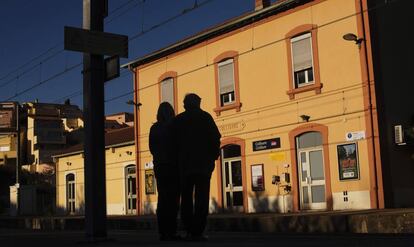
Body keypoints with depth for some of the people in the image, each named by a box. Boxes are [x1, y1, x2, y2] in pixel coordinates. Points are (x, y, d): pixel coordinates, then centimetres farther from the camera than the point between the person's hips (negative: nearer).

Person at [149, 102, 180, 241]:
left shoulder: (154, 128, 5)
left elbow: (152, 148, 7)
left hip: (159, 166, 4)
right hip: (174, 166, -4)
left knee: (163, 198, 8)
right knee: (173, 199, -4)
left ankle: (163, 232, 6)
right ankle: (171, 232, -9)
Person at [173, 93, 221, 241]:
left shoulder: (178, 120, 8)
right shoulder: (205, 117, 1)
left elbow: (175, 143, 5)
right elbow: (215, 138, -5)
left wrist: (179, 159, 13)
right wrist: (213, 156, 5)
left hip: (185, 164, 3)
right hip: (203, 163, -3)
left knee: (186, 197, 9)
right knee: (201, 197, -3)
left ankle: (189, 231, 6)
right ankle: (197, 232, -9)